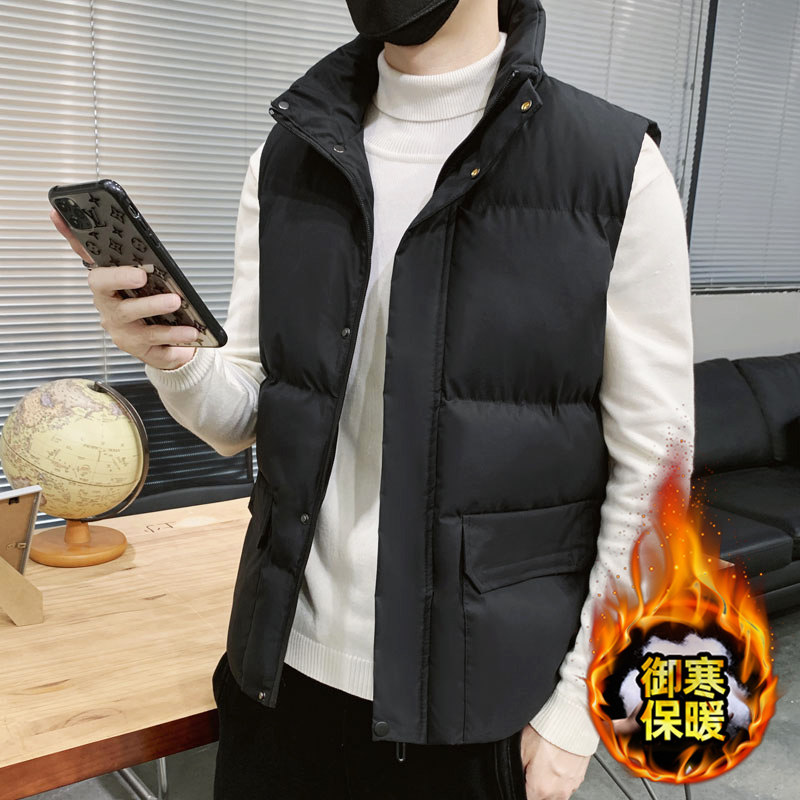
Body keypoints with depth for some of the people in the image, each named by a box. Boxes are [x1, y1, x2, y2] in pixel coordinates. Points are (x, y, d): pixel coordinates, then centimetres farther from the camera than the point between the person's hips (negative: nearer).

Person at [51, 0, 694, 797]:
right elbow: (243, 419, 4)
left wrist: (578, 703, -6)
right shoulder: (286, 161, 2)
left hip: (480, 695, -3)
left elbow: (653, 461, -8)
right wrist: (174, 360, -18)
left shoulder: (615, 168, -11)